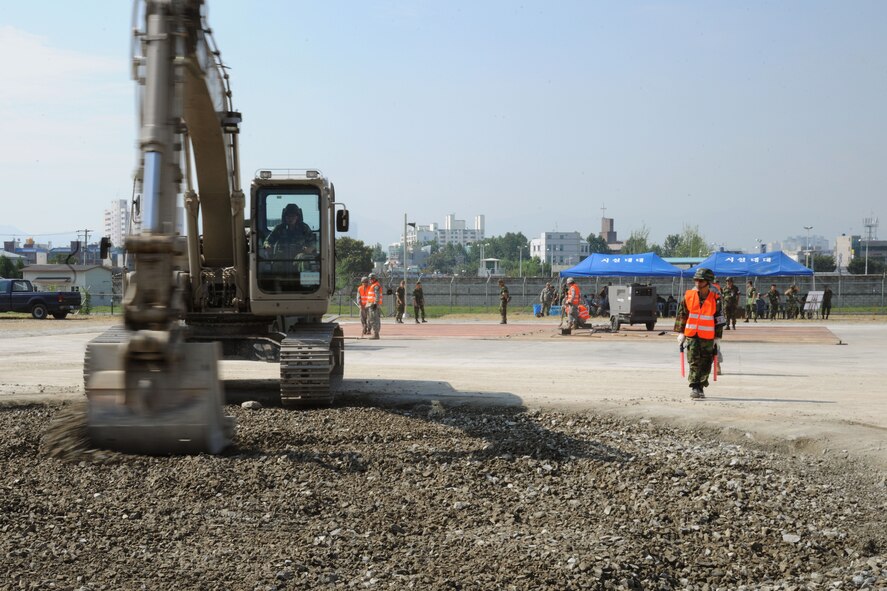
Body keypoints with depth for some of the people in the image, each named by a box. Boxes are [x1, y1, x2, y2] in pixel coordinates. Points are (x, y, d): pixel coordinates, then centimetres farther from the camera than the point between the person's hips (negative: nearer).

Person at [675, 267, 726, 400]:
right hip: (691, 335, 0)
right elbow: (681, 315, 8)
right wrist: (681, 333, 5)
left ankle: (701, 387, 20)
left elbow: (719, 319, 5)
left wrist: (717, 338, 4)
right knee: (694, 363, -7)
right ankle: (694, 388, -8)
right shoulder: (688, 296, 1)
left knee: (706, 364, 6)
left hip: (708, 337, 0)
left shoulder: (715, 299, 0)